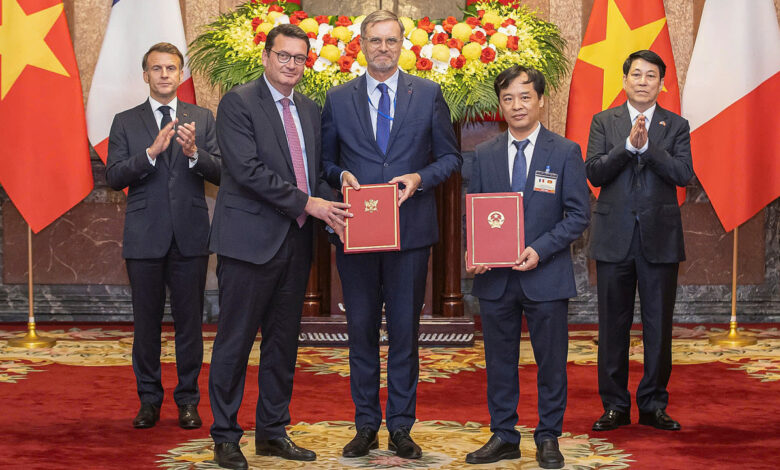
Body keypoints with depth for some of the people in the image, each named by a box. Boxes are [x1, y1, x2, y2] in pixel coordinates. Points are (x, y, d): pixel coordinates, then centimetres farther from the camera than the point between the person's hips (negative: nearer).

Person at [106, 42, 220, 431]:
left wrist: (194, 153, -19)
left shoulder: (202, 119, 8)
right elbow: (113, 177, -4)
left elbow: (220, 172, 1)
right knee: (146, 322, 6)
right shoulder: (125, 122, 7)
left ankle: (188, 401, 14)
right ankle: (149, 400, 17)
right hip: (144, 237, 0)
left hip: (190, 236, 0)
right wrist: (151, 152, -17)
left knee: (190, 321, 4)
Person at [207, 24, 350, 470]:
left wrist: (332, 208, -3)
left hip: (296, 241, 7)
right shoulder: (238, 103, -6)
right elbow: (247, 169, -17)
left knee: (284, 341, 12)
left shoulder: (311, 111, 15)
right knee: (235, 341, 0)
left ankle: (273, 432, 23)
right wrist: (306, 203, -19)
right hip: (250, 240, -7)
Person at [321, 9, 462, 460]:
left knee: (405, 328, 4)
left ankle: (402, 426, 14)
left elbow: (451, 156, 7)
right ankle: (366, 425, 17)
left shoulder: (429, 94, 5)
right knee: (361, 328, 6)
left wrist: (421, 178, -11)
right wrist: (341, 176, -9)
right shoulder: (338, 99, 7)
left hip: (411, 230, -1)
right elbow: (325, 159, 12)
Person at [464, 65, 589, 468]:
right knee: (499, 361, 9)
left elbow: (578, 215, -3)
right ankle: (503, 437, 21)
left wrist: (540, 250, -16)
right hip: (495, 278, 2)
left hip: (546, 276, -2)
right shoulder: (483, 155, 7)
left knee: (551, 361, 6)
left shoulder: (565, 152, 0)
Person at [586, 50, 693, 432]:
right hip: (614, 238, 0)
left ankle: (653, 404, 15)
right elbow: (594, 172, -5)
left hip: (659, 238, 0)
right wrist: (628, 145, -17)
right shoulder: (604, 122, 7)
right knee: (613, 325, 5)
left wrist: (648, 145, -17)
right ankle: (615, 405, 14)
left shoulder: (676, 126, 7)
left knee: (659, 326, 4)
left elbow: (683, 173, -7)